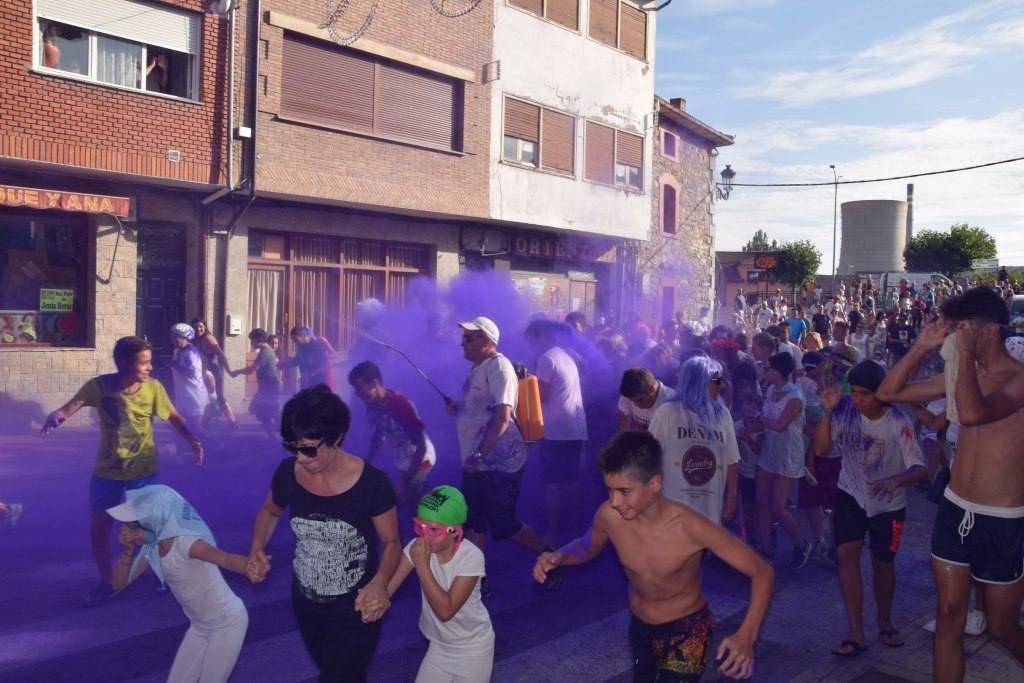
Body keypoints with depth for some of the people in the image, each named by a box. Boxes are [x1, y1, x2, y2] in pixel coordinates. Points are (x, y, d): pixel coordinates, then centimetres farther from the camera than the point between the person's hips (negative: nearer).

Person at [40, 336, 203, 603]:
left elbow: (174, 417, -6)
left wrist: (192, 441, -20)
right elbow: (69, 408, -16)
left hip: (143, 473, -1)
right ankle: (107, 582, 30)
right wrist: (55, 416, -39)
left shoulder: (153, 388, -14)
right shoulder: (99, 386, -15)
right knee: (98, 529, 8)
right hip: (106, 473, 1)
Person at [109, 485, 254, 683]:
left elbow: (225, 558, -49)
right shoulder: (151, 548, -6)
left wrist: (250, 569, -71)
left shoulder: (185, 542, -30)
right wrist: (128, 549, -17)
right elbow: (119, 584, 0)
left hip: (227, 624, -8)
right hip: (200, 626, 8)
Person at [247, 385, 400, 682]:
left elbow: (391, 542, -14)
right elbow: (270, 511, 7)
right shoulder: (287, 473, -16)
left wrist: (380, 583, -33)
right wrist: (257, 549, -11)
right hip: (305, 604, 5)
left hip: (354, 609, -5)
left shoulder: (371, 483, -27)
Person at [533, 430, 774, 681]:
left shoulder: (689, 527, -32)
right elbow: (588, 546, 4)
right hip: (639, 628, 5)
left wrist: (746, 636, -39)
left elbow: (762, 572, -25)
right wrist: (559, 556, -18)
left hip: (687, 631, -4)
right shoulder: (609, 515, -21)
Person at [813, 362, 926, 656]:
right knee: (846, 555, -12)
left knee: (883, 563, 12)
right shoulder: (845, 409, -18)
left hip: (888, 503, -1)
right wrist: (828, 411, -29)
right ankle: (856, 634, -3)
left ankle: (885, 622, 38)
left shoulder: (898, 422, -23)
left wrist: (895, 481, -44)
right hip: (851, 495, 1)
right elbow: (821, 449, -17)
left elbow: (920, 469, -24)